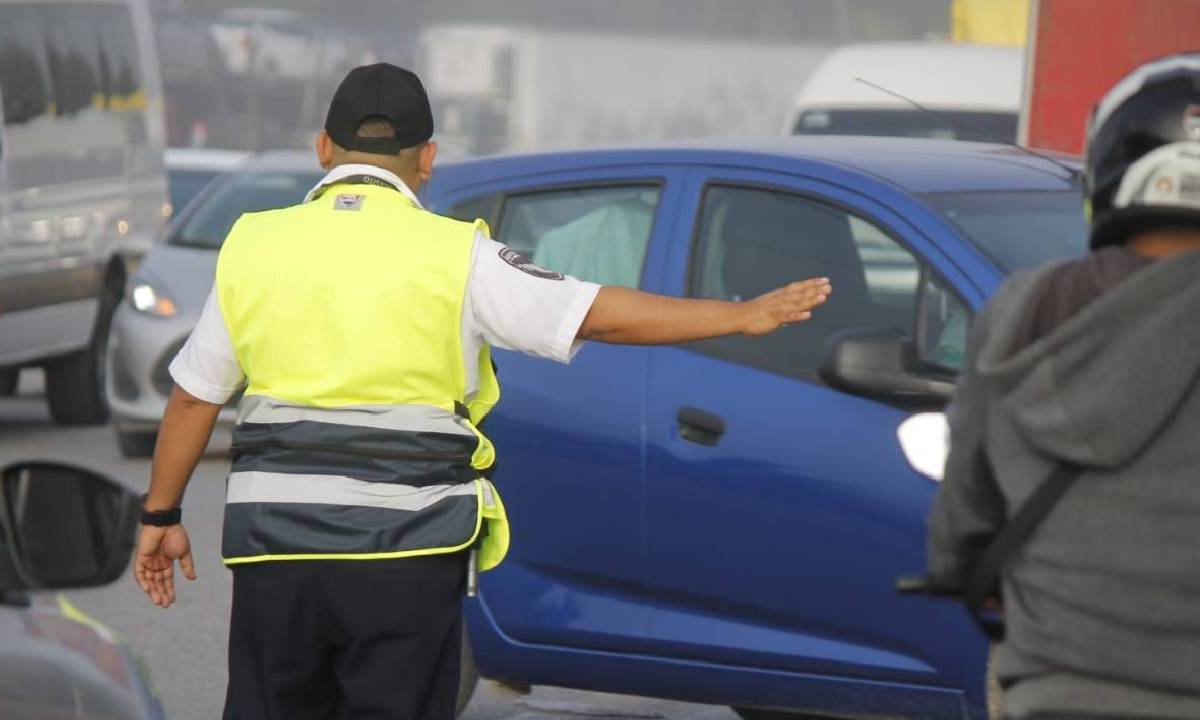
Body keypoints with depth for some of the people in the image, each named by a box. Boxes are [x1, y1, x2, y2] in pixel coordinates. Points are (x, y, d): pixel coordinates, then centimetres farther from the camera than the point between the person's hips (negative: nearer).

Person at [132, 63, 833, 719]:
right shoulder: (453, 253, -5)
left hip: (276, 546, 3)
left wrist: (161, 515, 22)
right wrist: (747, 315, 1)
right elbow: (600, 314, -6)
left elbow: (192, 398, 10)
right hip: (406, 551, -3)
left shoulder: (254, 245, 5)